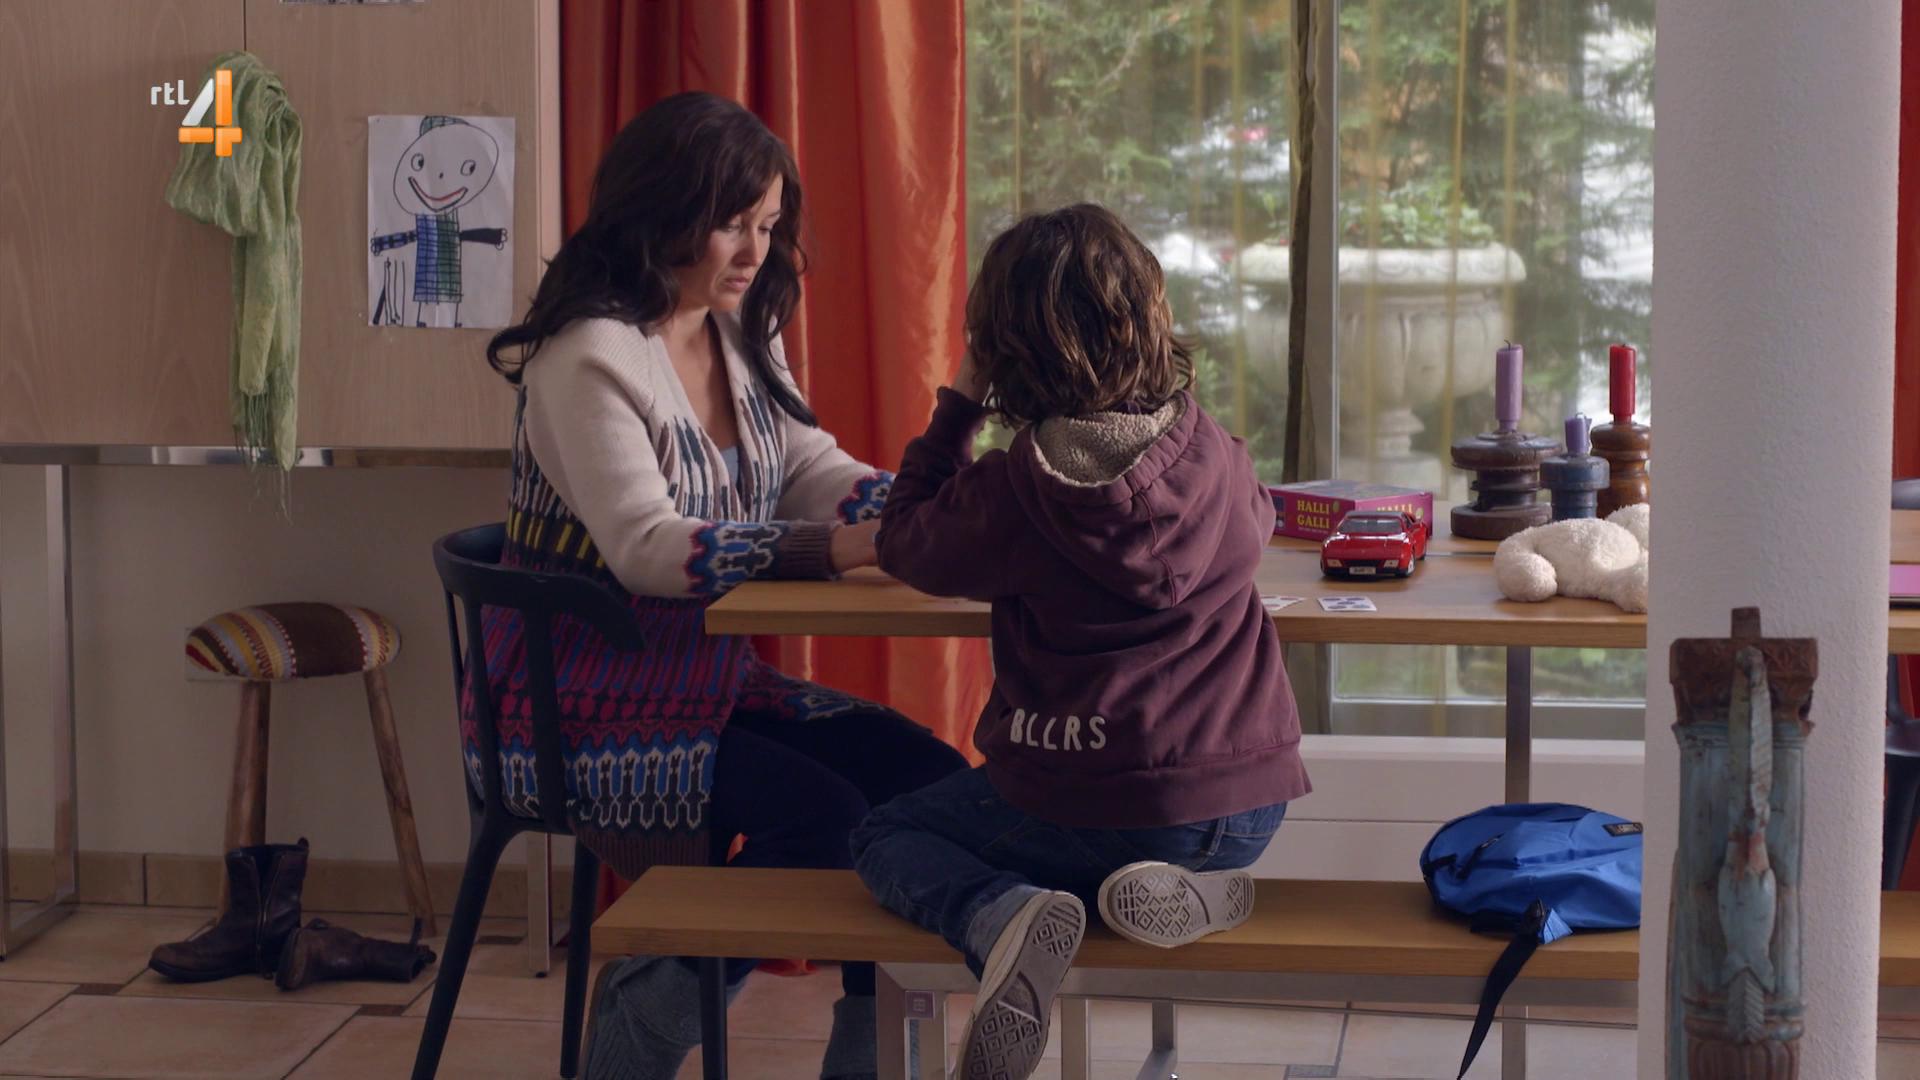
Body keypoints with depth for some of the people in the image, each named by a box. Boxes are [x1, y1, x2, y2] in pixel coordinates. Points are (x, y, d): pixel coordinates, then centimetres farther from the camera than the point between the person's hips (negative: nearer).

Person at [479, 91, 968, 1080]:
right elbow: (649, 547, -27)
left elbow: (821, 479, 6)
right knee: (821, 815, -25)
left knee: (929, 780, -9)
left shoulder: (742, 340, 11)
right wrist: (833, 549, -36)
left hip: (710, 681, 8)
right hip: (581, 713, -8)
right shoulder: (590, 357, -15)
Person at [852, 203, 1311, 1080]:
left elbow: (904, 546, 9)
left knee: (886, 836, 19)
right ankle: (1187, 886, 4)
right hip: (1243, 807, 4)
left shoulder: (1008, 490, -10)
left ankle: (1004, 914, -13)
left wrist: (958, 405, 13)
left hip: (1078, 803, -3)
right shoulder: (1217, 457, 0)